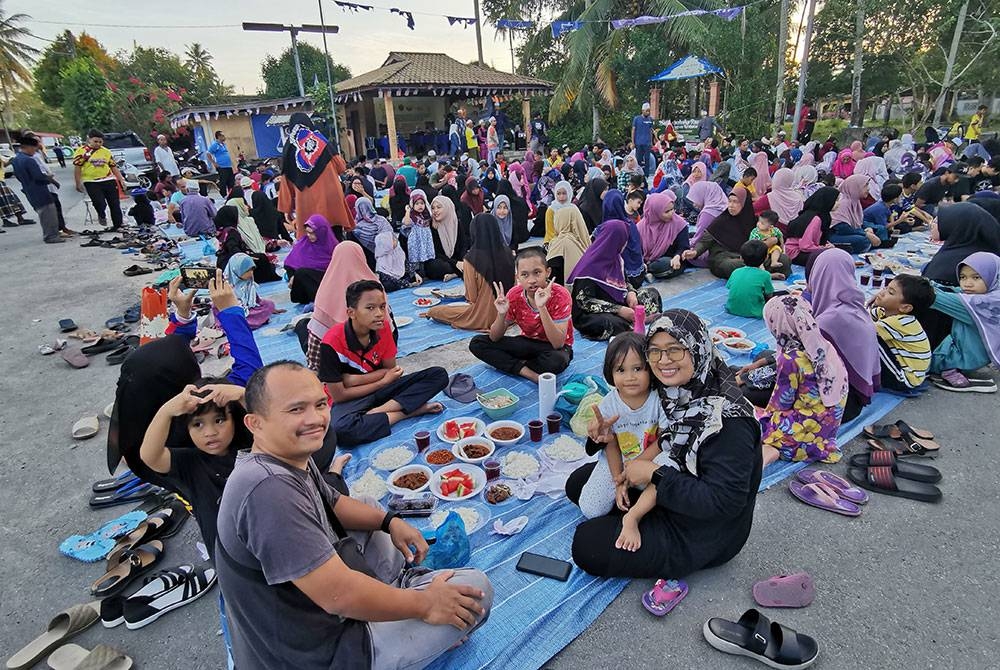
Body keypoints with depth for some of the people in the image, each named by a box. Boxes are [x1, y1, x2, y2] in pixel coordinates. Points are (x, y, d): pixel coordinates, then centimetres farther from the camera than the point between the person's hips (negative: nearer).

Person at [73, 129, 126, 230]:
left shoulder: (106, 151, 12)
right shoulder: (82, 151, -1)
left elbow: (114, 167, 15)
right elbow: (77, 168, -1)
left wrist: (121, 180, 7)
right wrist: (78, 184, -5)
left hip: (109, 180, 4)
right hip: (91, 182, -4)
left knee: (115, 204, 3)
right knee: (100, 203, -16)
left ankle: (117, 225, 13)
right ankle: (102, 215, 18)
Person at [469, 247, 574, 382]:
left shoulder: (560, 295, -25)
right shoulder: (514, 295, -14)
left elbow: (558, 344, -33)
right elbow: (494, 338, -10)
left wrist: (542, 308, -42)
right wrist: (501, 314, -30)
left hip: (555, 346, -4)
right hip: (528, 343, 4)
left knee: (557, 360, -41)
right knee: (477, 343, -13)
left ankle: (517, 366, -12)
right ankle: (527, 372, -19)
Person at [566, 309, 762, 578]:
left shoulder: (727, 419, -30)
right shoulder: (667, 391, -7)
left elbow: (723, 502, -30)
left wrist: (655, 474, -27)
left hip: (703, 531, -7)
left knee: (587, 547, -13)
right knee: (577, 483, 6)